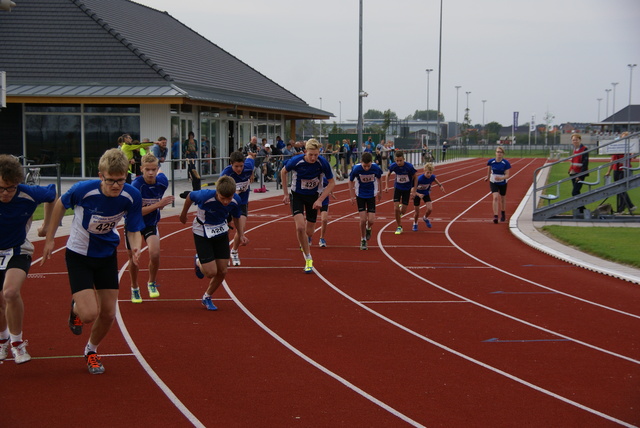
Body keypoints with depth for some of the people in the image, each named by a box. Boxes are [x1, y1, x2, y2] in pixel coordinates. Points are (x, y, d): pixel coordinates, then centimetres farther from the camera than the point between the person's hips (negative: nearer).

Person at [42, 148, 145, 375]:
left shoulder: (132, 196, -22)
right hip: (79, 254, -3)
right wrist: (50, 239, 0)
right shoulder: (83, 190, -28)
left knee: (108, 314, 6)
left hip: (107, 255, 3)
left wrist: (136, 246, -34)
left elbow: (134, 230, -11)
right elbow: (61, 205, -6)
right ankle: (76, 307, 23)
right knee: (89, 314, -17)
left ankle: (91, 350, 37)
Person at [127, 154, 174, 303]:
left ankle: (152, 284, 5)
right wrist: (158, 204, -32)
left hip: (151, 223, 2)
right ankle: (134, 289, 33)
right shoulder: (136, 185, -26)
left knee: (155, 253, -21)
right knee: (133, 259, 8)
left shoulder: (162, 182, -14)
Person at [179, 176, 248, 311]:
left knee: (222, 271, 3)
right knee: (211, 272, -10)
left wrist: (241, 235, -15)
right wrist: (183, 214, 6)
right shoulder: (205, 196, -34)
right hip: (202, 233, -4)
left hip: (221, 232, 4)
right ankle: (199, 262, 27)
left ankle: (207, 297, 29)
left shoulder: (235, 200, -21)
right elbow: (190, 196, -10)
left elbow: (236, 219, 0)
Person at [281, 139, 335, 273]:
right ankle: (308, 259, -4)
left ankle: (304, 244, 43)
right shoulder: (296, 161, -24)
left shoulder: (323, 163, -23)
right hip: (297, 195, -1)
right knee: (300, 227, -21)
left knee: (309, 232, 4)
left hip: (314, 196, 1)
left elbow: (332, 183, -8)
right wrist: (286, 194, 1)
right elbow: (283, 172, -2)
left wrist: (320, 200, -15)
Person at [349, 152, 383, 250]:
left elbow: (379, 178, 2)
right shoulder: (356, 168, -23)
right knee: (363, 219, -6)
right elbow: (351, 181, -5)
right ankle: (363, 240, 15)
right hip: (360, 195, -1)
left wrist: (379, 192, 13)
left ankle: (368, 229, 30)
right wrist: (352, 196, -5)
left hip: (372, 195, 1)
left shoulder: (376, 168, -21)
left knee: (371, 220, -6)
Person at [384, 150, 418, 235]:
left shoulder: (409, 167, -25)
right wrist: (386, 186, -4)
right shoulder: (393, 166, -18)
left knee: (403, 211, -2)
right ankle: (399, 227, 9)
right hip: (397, 188, 1)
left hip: (407, 189, -1)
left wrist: (414, 190, -11)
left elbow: (415, 177, -10)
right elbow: (388, 174, 4)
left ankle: (402, 207, 37)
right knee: (396, 209, -9)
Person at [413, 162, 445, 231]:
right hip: (417, 194, -3)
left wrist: (440, 185, -6)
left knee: (430, 209, -12)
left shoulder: (432, 177, -20)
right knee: (417, 212, 2)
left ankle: (425, 218, 22)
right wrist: (419, 194, -45)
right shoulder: (419, 179, -34)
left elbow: (436, 181, 8)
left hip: (426, 193, 3)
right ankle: (415, 224, 30)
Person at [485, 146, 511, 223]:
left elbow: (507, 175, -19)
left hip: (503, 183, 1)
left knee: (503, 198, 18)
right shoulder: (491, 161, -15)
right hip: (493, 183, -1)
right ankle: (495, 216, -24)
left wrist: (501, 178, -37)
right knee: (495, 197, -20)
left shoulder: (506, 163, -18)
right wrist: (488, 177, 21)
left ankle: (503, 214, 44)